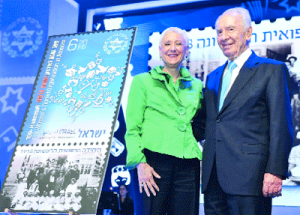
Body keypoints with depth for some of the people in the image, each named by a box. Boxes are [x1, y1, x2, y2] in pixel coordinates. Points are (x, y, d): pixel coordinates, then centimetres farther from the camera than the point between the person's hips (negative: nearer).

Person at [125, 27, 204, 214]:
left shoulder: (196, 86, 18)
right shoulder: (143, 81, 8)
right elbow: (132, 128, 2)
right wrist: (140, 163, -11)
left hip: (188, 165, 3)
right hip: (155, 161, -3)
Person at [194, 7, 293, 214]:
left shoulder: (272, 70, 2)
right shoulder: (214, 77, 22)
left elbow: (281, 127, -6)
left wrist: (275, 172, -14)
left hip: (248, 175, -6)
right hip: (214, 177, 6)